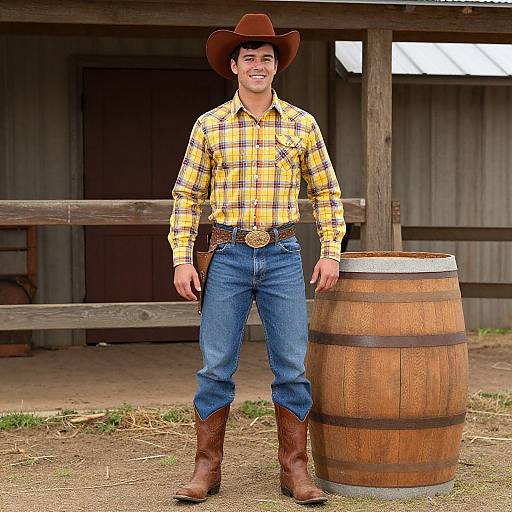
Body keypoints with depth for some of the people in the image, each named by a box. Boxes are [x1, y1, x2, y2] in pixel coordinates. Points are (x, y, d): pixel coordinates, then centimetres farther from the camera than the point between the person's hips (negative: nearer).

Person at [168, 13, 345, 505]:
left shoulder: (301, 124, 4)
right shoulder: (209, 125, 3)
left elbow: (326, 193, 10)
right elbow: (187, 195, 5)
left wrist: (331, 253, 0)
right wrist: (182, 259, -3)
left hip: (282, 257, 1)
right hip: (227, 257, 0)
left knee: (292, 368, 0)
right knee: (216, 368, 0)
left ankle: (294, 470, 9)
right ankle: (207, 470, 9)